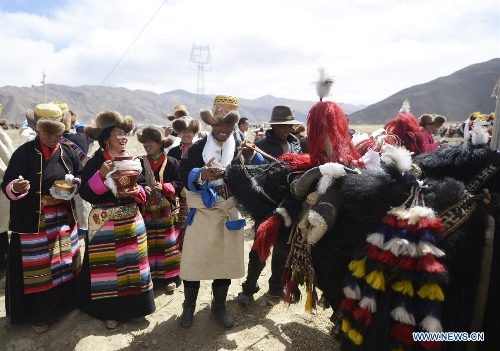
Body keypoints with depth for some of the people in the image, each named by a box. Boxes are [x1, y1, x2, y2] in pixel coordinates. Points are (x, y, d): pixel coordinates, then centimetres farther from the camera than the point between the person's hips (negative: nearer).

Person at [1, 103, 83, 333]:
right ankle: (37, 314, 24)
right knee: (37, 268, 4)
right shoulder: (25, 152, -10)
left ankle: (64, 304, 36)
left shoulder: (67, 152, 4)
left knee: (65, 264, 15)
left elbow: (82, 177, 13)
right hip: (33, 224, -4)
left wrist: (74, 185, -8)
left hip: (64, 221, 5)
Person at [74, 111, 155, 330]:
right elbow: (85, 193, -14)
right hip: (105, 224, -4)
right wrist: (100, 175, -26)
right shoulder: (95, 162, -8)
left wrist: (138, 192, -13)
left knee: (132, 263, 12)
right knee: (107, 267, 4)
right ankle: (111, 311, 22)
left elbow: (144, 189, 8)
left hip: (131, 221, 4)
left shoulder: (132, 161, 5)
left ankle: (134, 307, 28)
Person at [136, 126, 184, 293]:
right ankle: (148, 275, 22)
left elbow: (179, 184, -3)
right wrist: (143, 188, -16)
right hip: (147, 210, 2)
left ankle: (170, 276, 17)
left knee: (168, 244, 5)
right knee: (148, 244, 7)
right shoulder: (140, 163, 4)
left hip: (166, 210, -2)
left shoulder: (172, 162, -2)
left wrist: (164, 187, -18)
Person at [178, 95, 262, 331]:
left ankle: (219, 306, 35)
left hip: (230, 214, 3)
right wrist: (201, 175, -38)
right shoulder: (198, 147, -6)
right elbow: (184, 175, -18)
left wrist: (252, 158, -23)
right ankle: (188, 307, 30)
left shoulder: (241, 148, 2)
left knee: (226, 261, 14)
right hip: (202, 214, -2)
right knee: (194, 261, 6)